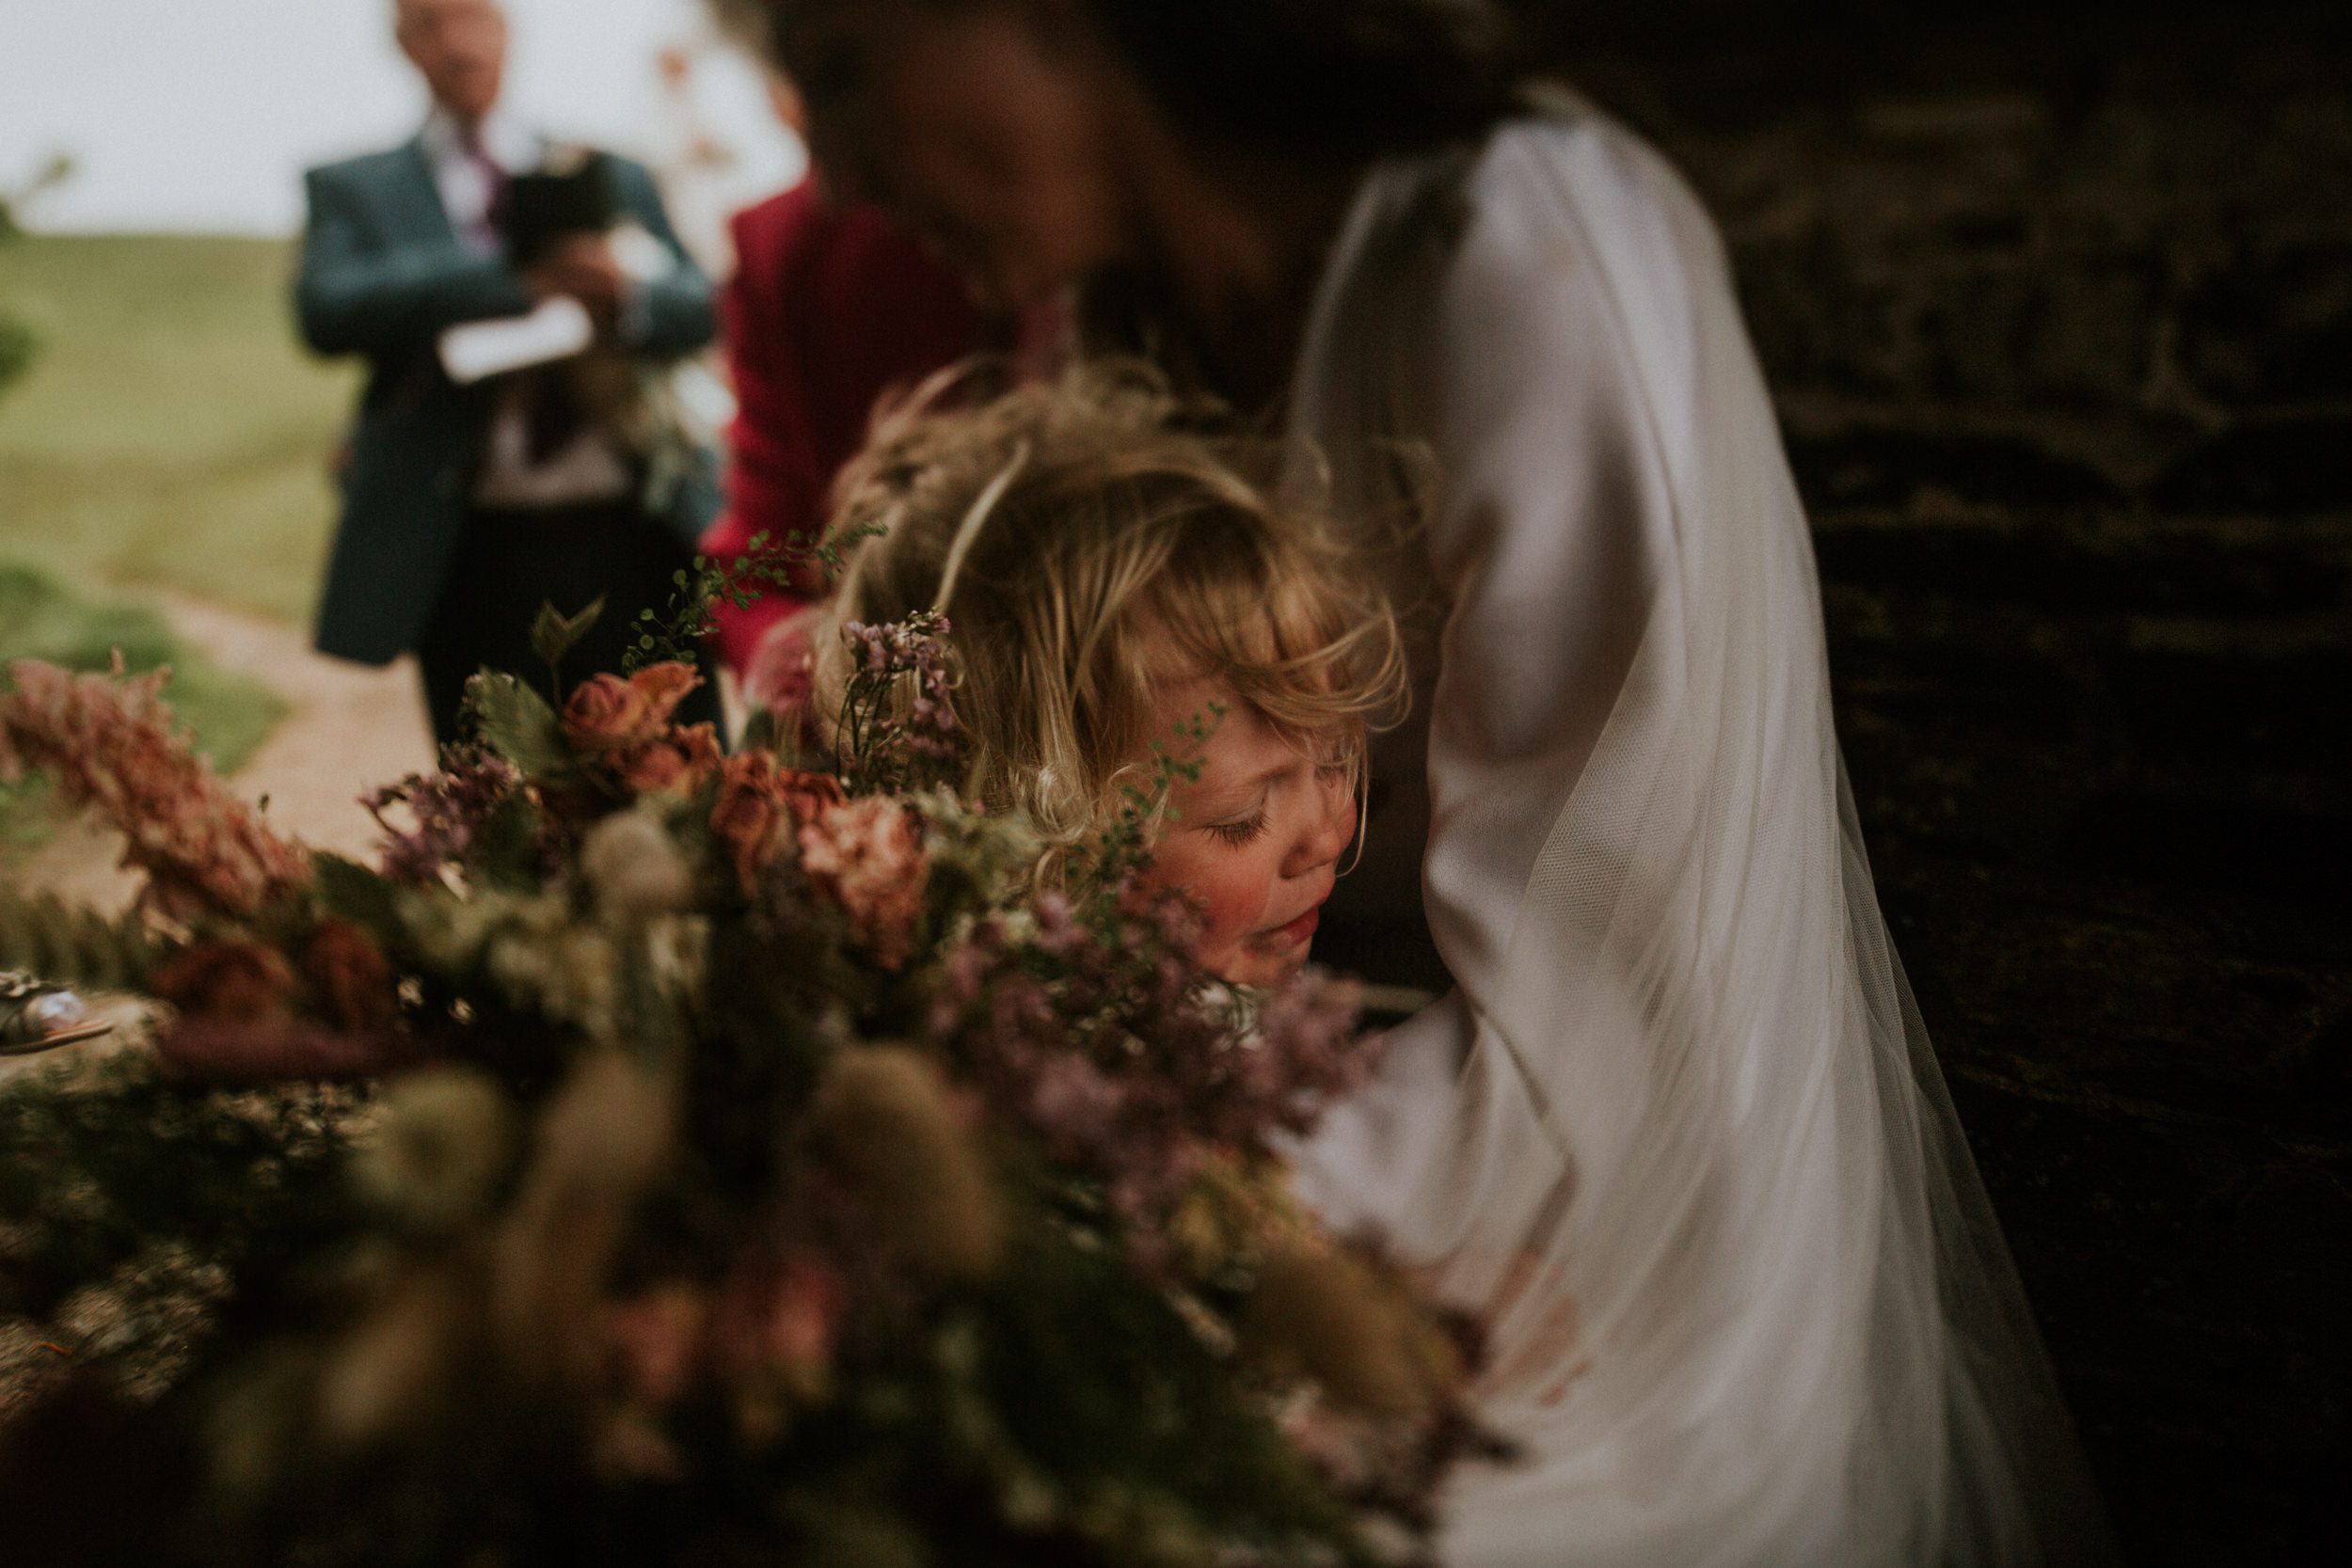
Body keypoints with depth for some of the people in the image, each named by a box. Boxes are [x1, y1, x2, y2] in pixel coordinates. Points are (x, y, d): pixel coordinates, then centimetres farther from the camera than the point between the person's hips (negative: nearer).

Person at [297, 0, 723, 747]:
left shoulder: (613, 177, 17)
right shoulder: (354, 190, 11)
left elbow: (697, 311, 7)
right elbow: (325, 309, -8)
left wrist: (623, 291, -16)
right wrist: (510, 277, -18)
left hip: (635, 539, 1)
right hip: (476, 557, -1)